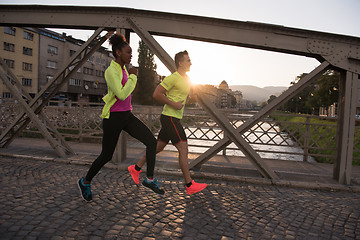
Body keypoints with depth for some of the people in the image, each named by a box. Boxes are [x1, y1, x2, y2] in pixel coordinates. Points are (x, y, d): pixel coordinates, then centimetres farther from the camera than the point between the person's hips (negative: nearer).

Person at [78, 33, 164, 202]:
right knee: (106, 156, 6)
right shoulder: (111, 71, -16)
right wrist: (133, 76, -15)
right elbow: (122, 95, -26)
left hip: (127, 116, 8)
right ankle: (85, 182, 33)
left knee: (152, 141, -7)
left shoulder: (123, 69, 12)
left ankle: (150, 179, 3)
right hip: (113, 118, -8)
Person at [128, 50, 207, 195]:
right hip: (170, 118, -10)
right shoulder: (172, 78, -13)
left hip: (174, 118, 10)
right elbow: (156, 94, -17)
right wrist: (173, 104, -17)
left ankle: (136, 167, 28)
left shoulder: (186, 79, 17)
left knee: (158, 147, 14)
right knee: (183, 149, -8)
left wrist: (188, 94, 12)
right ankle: (189, 185, 0)